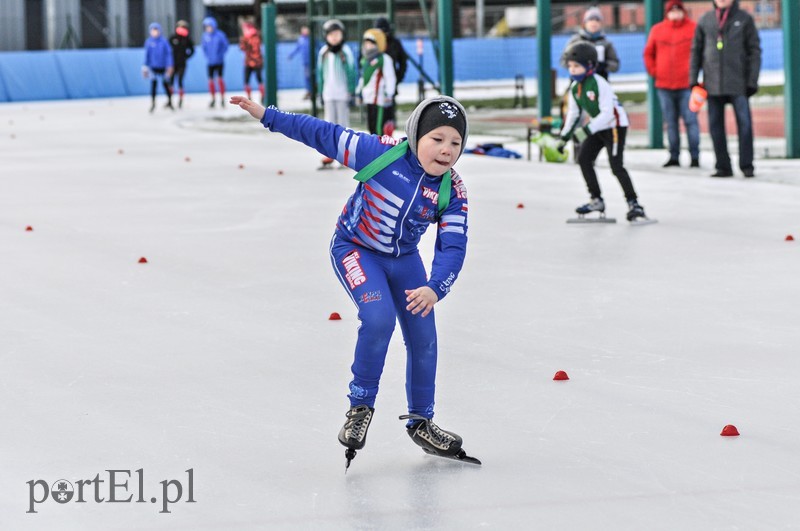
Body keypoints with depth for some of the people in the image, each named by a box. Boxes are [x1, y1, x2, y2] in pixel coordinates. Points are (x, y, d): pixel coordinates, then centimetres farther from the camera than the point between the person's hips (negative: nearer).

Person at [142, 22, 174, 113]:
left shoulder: (164, 41, -6)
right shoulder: (148, 42, -1)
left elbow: (168, 54, -3)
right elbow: (147, 55, 6)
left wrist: (169, 66, -6)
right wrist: (145, 67, 8)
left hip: (162, 67, -1)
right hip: (153, 67, 1)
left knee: (165, 84, 9)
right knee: (153, 84, -4)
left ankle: (169, 101, 24)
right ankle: (152, 104, 2)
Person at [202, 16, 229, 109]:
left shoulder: (220, 35, -9)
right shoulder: (205, 35, 3)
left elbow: (225, 46, -2)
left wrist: (219, 55, -10)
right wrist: (207, 56, 1)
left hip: (219, 62, -4)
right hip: (210, 62, 4)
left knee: (220, 79, -9)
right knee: (210, 81, 3)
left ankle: (222, 99, -1)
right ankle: (213, 99, 13)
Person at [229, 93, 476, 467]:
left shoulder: (452, 192, -16)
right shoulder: (380, 153, -25)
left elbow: (453, 247, -18)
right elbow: (325, 136, -18)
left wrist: (435, 288, -37)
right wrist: (267, 116, -17)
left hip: (404, 259, 5)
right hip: (355, 250, -5)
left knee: (423, 337, 6)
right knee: (379, 318, -26)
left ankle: (421, 422, 27)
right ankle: (360, 408, -8)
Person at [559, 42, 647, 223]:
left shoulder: (599, 84, -23)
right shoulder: (575, 88, 3)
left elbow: (607, 113, -28)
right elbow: (573, 112, 14)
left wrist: (587, 130, -32)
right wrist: (565, 135, 10)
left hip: (615, 126, -9)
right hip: (597, 128, 9)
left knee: (616, 166, -15)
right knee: (584, 159, 3)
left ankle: (633, 203, -9)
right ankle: (597, 200, 13)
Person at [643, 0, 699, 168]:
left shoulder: (694, 28, -2)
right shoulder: (657, 30, 8)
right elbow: (648, 53, 16)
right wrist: (653, 71, 5)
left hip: (686, 86, -3)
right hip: (664, 85, 3)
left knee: (690, 121, -5)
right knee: (670, 123, 8)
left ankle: (695, 156, -3)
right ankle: (674, 156, 13)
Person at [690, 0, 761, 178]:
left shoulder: (744, 20, 3)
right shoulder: (705, 20, 9)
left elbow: (755, 51, 2)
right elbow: (696, 51, 12)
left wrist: (752, 81, -5)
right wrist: (693, 79, 6)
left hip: (738, 83, -3)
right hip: (713, 83, 3)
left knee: (744, 123, -4)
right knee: (715, 126, 4)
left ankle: (747, 165, 3)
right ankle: (723, 166, 10)